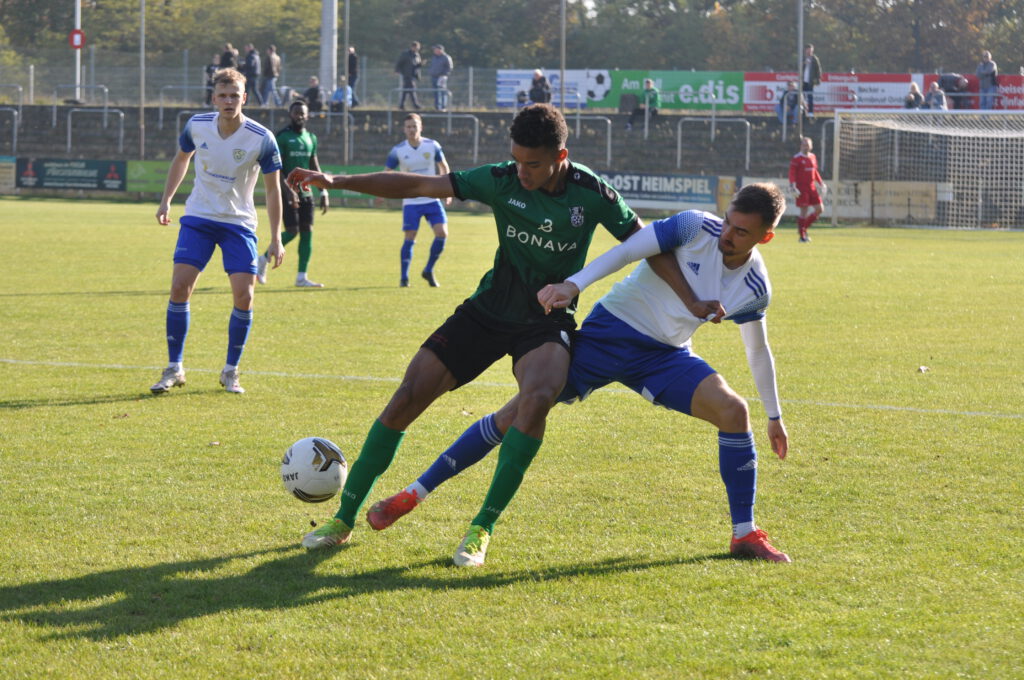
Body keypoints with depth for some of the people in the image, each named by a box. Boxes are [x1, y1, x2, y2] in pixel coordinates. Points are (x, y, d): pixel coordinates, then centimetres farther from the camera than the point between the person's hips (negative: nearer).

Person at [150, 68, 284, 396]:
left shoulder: (262, 139, -15)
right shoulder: (197, 126, -7)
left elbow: (273, 188, -5)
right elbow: (181, 158, 15)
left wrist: (276, 239, -6)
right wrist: (166, 200, 11)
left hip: (239, 224, -1)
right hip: (198, 218, 1)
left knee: (244, 296, -10)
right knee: (180, 287, -10)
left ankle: (230, 372, 7)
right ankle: (174, 369, 1)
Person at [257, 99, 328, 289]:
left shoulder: (311, 138, 12)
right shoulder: (282, 137, -8)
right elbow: (276, 168, -13)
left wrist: (323, 192, 11)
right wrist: (288, 190, -24)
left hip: (305, 192, 6)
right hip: (288, 191, -6)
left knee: (307, 231, 0)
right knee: (292, 231, -11)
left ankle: (302, 277, 2)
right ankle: (264, 259, 11)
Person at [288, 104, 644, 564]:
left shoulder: (591, 194, -13)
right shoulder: (502, 182, -10)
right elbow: (419, 186, -10)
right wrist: (336, 182, -15)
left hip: (547, 322, -2)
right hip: (489, 311, 2)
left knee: (538, 397, -34)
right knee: (408, 396, -9)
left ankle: (482, 528, -21)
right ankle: (344, 519, 6)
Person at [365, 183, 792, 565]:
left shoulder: (755, 288, -5)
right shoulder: (695, 228, -17)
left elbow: (758, 351, 11)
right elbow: (628, 251, -24)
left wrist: (774, 416, 15)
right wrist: (574, 284, -37)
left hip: (664, 356, 3)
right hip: (608, 332, -3)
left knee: (733, 410, -21)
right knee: (517, 414, -7)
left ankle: (745, 535, -7)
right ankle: (414, 494, 4)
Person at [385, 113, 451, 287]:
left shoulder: (432, 146, -2)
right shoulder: (398, 151, -6)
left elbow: (444, 167, 12)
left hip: (432, 199, 2)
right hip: (411, 202, -2)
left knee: (442, 233, -10)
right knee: (409, 238, -8)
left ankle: (428, 271, 8)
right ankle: (404, 278, 5)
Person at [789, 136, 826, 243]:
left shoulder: (813, 157, 13)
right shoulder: (796, 159, -7)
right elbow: (792, 174, -11)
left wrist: (821, 183, 18)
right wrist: (793, 186, -22)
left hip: (812, 188, 7)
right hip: (802, 189, -7)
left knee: (819, 209, 3)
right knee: (804, 211, -8)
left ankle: (804, 227, 19)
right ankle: (802, 236, 0)